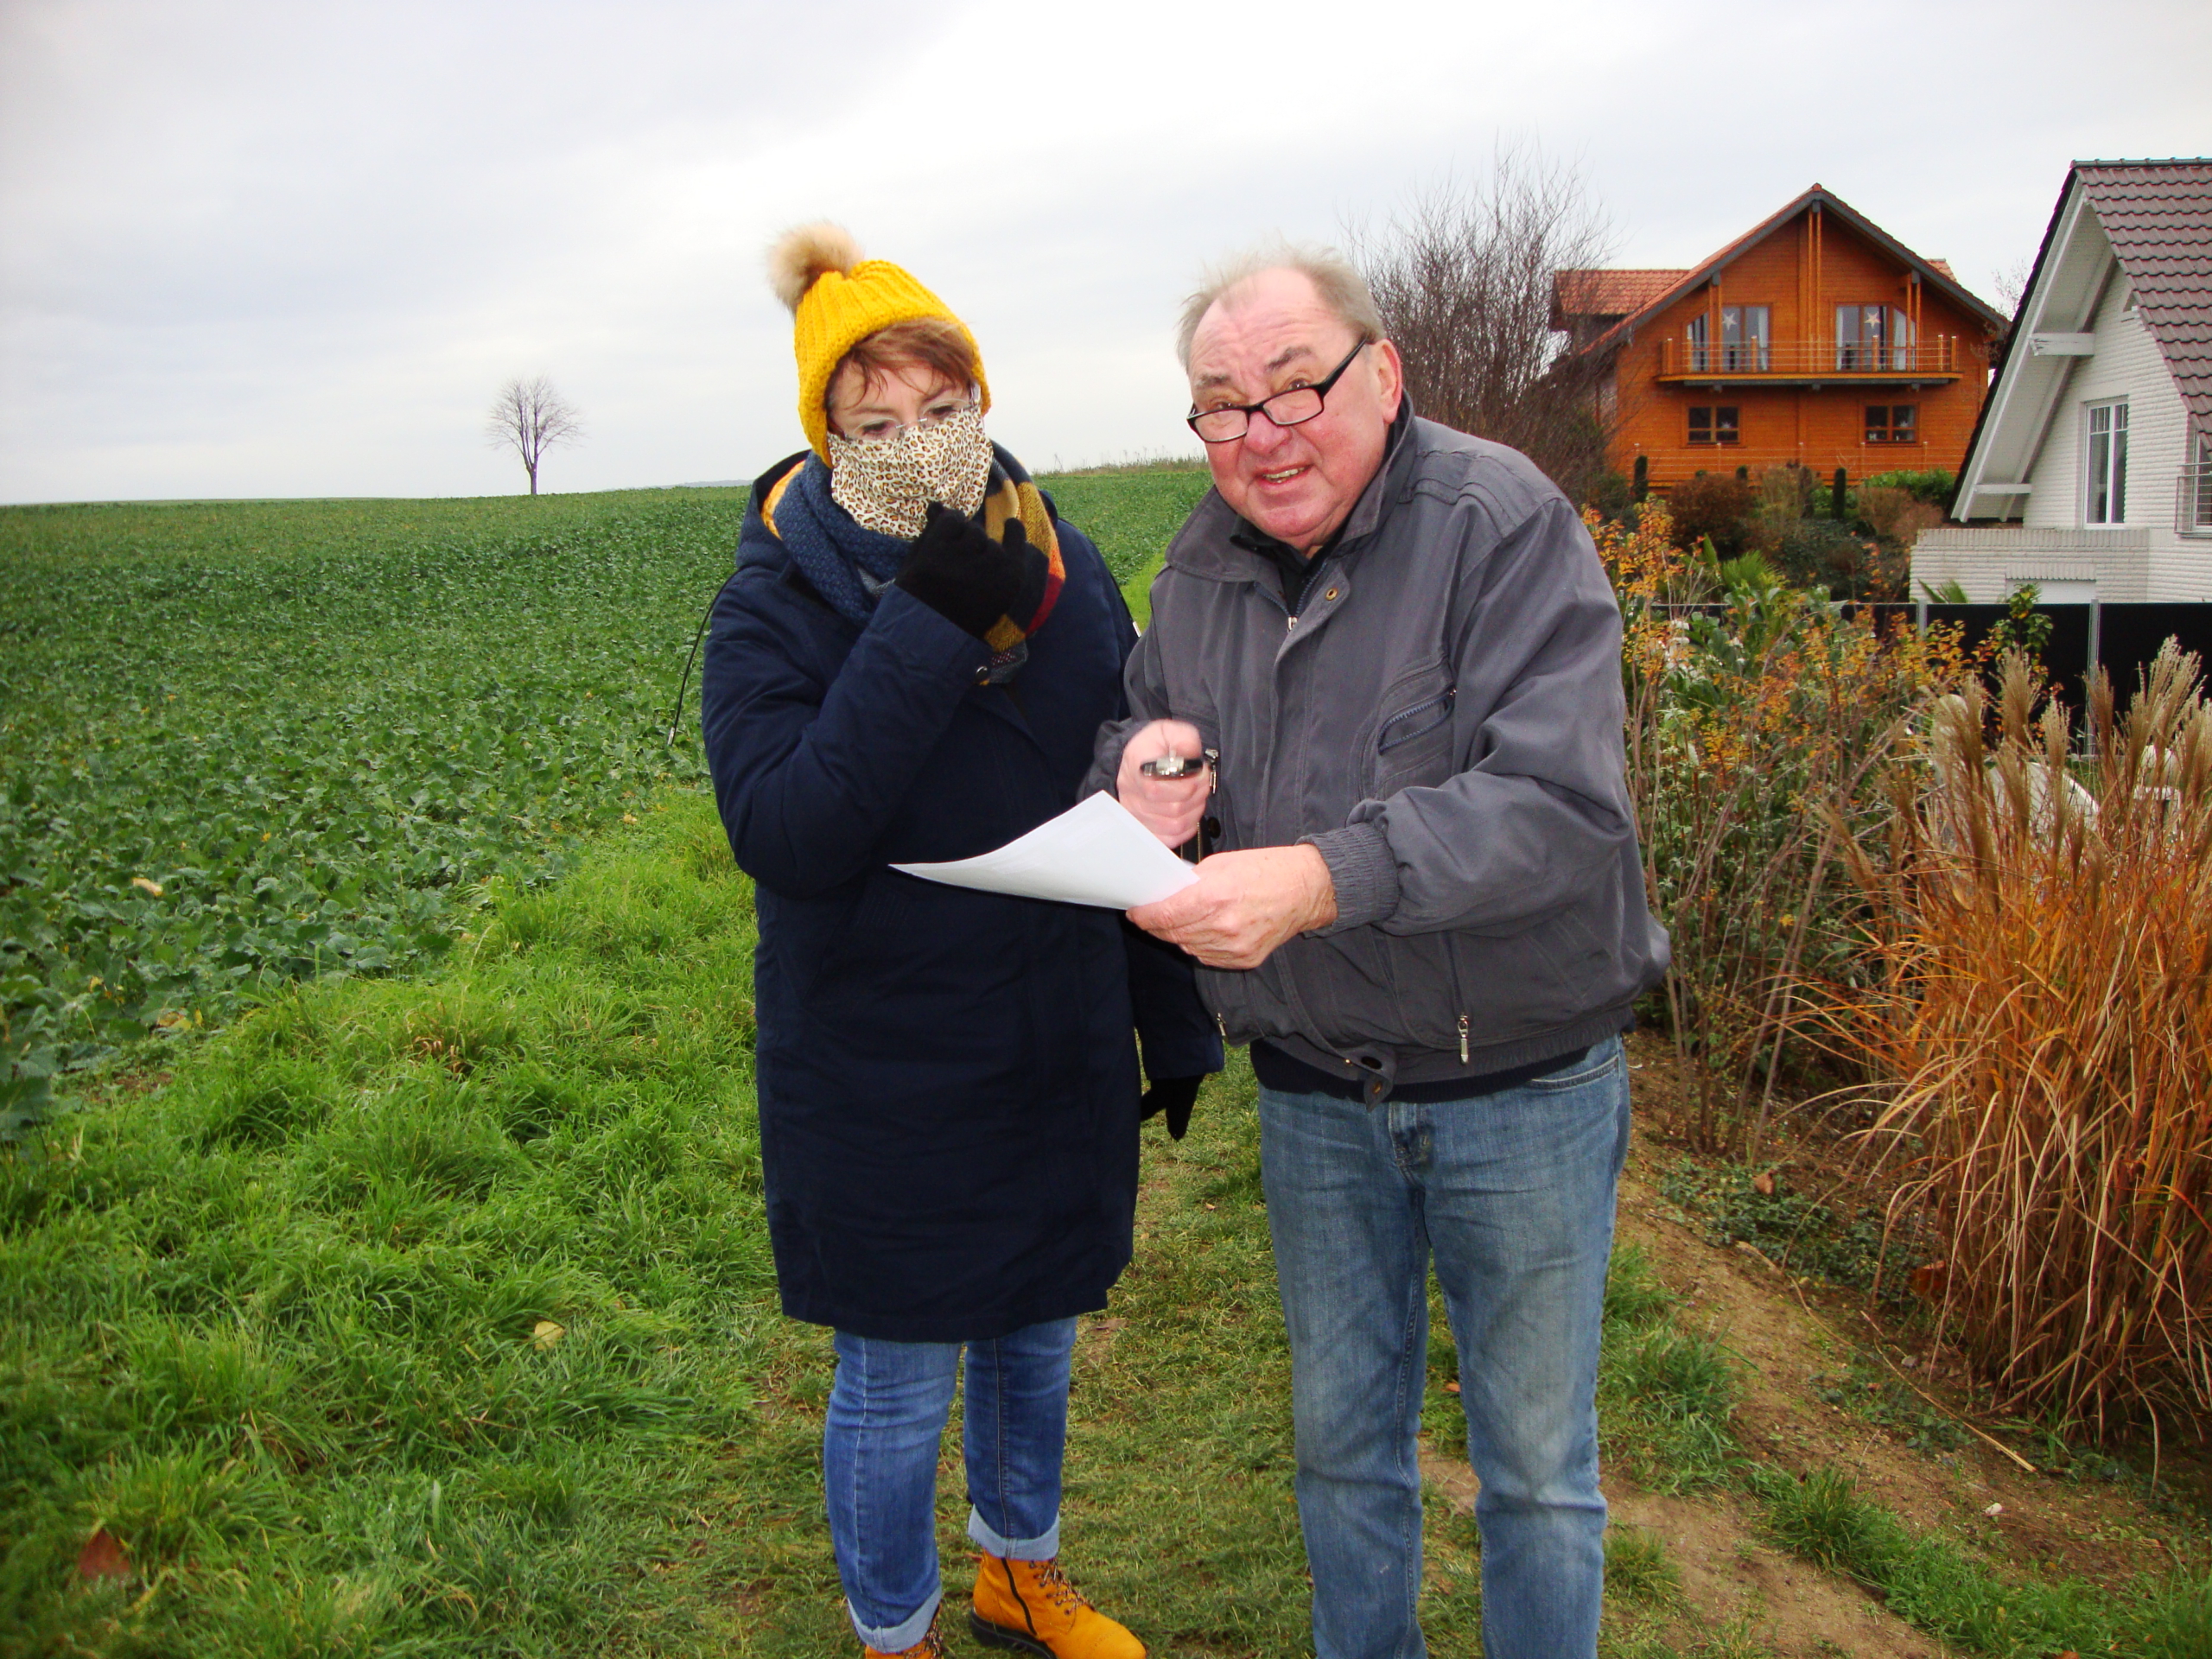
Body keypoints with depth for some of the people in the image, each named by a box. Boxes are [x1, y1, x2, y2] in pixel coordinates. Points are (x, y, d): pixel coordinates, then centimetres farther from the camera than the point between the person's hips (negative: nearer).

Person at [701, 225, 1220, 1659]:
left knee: (1037, 1335, 22)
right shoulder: (778, 605, -13)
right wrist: (926, 626, -30)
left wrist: (1175, 1016, 9)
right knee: (899, 1382, 10)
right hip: (883, 1082, -4)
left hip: (1060, 1051, 5)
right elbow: (784, 833, -26)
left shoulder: (1062, 563, 0)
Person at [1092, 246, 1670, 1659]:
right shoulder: (1204, 565, 3)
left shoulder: (1504, 524, -17)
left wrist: (1319, 879, -39)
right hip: (1316, 1092, 5)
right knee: (1342, 1439, 21)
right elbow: (1135, 736, 14)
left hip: (1522, 1088, -5)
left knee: (1536, 1460, 13)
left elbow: (1560, 802, -27)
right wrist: (1143, 775, -12)